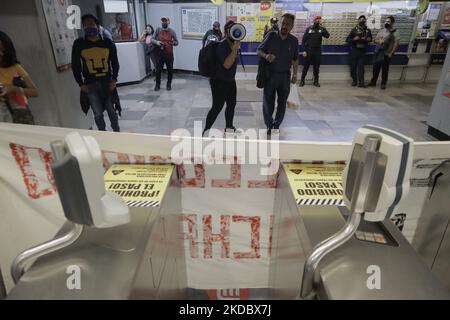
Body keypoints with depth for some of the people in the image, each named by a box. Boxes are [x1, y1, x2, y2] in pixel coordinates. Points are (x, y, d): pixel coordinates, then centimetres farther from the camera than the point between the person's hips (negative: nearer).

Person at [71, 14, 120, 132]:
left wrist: (114, 80, -4)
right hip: (90, 84, 0)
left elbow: (115, 62, 6)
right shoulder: (79, 44, -2)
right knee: (98, 113, 2)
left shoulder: (108, 43, 0)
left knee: (111, 110, 9)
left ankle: (117, 132, 27)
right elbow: (75, 65, 3)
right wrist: (81, 84, -2)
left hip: (107, 82, 0)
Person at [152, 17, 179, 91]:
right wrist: (156, 42, -16)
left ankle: (169, 84, 24)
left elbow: (176, 42, 5)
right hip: (160, 54, 0)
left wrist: (173, 42, -18)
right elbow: (152, 39, 6)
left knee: (170, 70, 7)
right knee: (158, 70, 5)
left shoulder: (172, 31, 0)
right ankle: (157, 84, 21)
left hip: (169, 55, 0)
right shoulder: (158, 30, 1)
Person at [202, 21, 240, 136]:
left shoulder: (233, 43, 4)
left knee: (231, 104, 19)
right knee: (217, 107, -8)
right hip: (219, 82, -10)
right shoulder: (222, 46, -23)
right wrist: (235, 49, -40)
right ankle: (205, 132, 1)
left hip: (230, 80, 10)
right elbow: (227, 64, -38)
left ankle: (229, 127, 37)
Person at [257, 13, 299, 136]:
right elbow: (259, 50, -3)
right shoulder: (271, 36, -6)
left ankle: (276, 126, 24)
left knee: (282, 102, 9)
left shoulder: (294, 41, 0)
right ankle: (269, 125, 22)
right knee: (268, 102, 4)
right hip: (270, 74, -2)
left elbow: (295, 59, 9)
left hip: (285, 76, 2)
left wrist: (295, 74, -1)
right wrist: (266, 56, -24)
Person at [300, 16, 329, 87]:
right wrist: (304, 50, -9)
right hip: (308, 51, -2)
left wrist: (323, 28, -21)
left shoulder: (321, 29, 5)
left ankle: (316, 81, 14)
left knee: (316, 67, 6)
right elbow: (303, 40, 0)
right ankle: (302, 80, 10)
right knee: (306, 66, 1)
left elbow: (327, 36, -9)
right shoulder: (309, 29, 1)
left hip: (317, 51, 2)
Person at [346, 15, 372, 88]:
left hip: (362, 51, 1)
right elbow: (348, 39, 1)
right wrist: (354, 39, -17)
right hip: (354, 51, -1)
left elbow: (370, 39, 20)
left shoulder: (368, 30, 9)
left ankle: (361, 82, -11)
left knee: (361, 67, -7)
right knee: (353, 66, 1)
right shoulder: (354, 30, 2)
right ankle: (354, 81, 16)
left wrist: (367, 39, -3)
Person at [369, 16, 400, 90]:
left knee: (385, 69, 1)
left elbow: (397, 44, -10)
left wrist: (391, 53, -16)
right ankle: (373, 82, 19)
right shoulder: (381, 31, 13)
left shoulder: (395, 32, -4)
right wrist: (378, 41, -10)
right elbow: (375, 40, 13)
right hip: (377, 53, 4)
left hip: (386, 54, -4)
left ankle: (383, 84, 11)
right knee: (375, 68, 8)